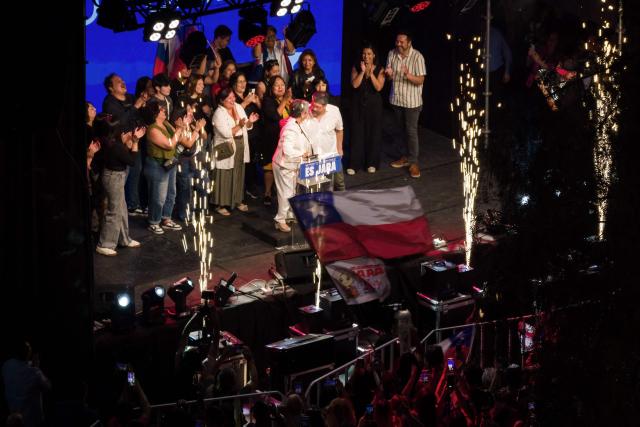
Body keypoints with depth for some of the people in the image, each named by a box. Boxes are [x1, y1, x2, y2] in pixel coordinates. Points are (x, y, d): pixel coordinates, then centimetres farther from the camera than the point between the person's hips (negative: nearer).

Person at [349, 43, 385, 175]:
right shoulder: (356, 68, 1)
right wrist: (362, 71, -18)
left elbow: (378, 87, -13)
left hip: (374, 105, 0)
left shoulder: (379, 70, -3)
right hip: (359, 104, 0)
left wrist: (371, 73, -19)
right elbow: (355, 84, -12)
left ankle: (372, 163, 17)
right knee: (357, 133, -1)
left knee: (373, 133, 5)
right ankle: (354, 164, 1)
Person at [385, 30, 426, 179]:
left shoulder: (417, 57, -16)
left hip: (412, 101, -5)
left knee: (411, 131, -3)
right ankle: (406, 156, 29)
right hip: (397, 98, 5)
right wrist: (388, 74, -20)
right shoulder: (392, 54, -1)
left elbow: (420, 80, -17)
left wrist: (408, 75, -36)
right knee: (402, 130, 16)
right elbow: (389, 77, 5)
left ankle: (413, 162, 2)